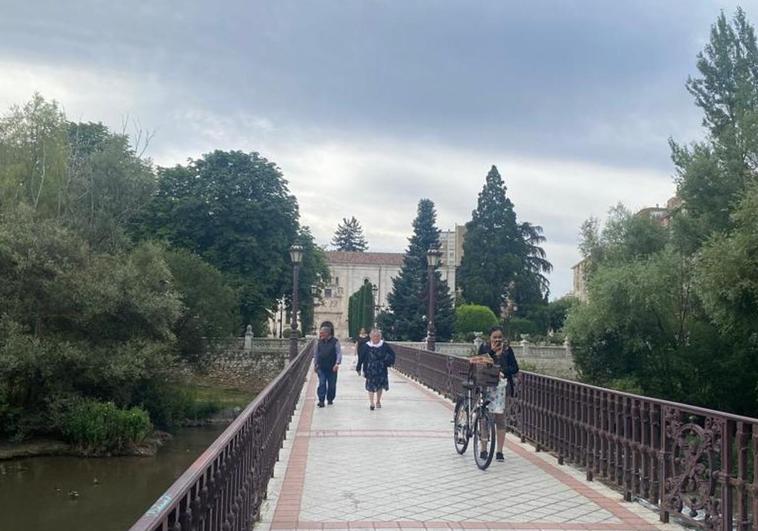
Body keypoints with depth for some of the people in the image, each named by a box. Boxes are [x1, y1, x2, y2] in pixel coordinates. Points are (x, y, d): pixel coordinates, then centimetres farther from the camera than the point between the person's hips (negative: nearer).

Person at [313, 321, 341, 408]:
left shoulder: (335, 341, -6)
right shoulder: (319, 342, 4)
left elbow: (339, 353, -8)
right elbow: (315, 354, 13)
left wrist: (337, 363, -20)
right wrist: (315, 364, 12)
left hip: (332, 368, -1)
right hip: (321, 367, 1)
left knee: (332, 384, 8)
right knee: (322, 383, -7)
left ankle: (330, 399, 24)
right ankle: (321, 400, -6)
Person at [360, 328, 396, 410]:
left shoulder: (384, 346, -2)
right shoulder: (367, 346, -4)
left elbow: (392, 353, 9)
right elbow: (364, 359, -1)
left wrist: (389, 361, -6)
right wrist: (364, 370, -3)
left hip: (381, 370, 2)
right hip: (370, 369, -2)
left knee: (380, 386, 12)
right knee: (370, 386, -6)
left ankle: (378, 401, 29)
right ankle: (371, 403, -7)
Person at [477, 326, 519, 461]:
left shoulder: (507, 349, 6)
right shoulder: (484, 347, 5)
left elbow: (515, 368, 2)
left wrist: (503, 370, -15)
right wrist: (491, 351, -14)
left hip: (501, 385, 0)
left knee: (500, 418, 2)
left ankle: (499, 451, 8)